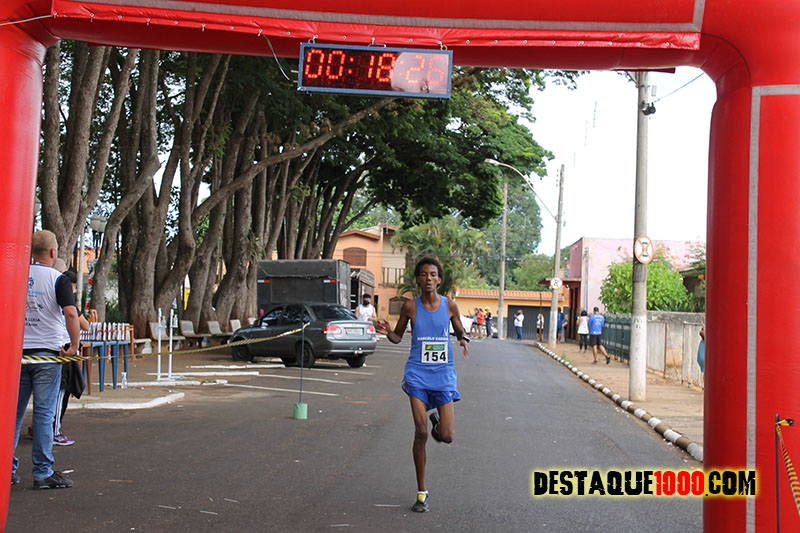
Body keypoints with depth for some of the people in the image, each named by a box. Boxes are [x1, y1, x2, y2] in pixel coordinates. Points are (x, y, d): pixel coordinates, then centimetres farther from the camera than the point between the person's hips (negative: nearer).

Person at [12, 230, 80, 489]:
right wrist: (74, 346, -12)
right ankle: (43, 473, 3)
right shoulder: (57, 279, -7)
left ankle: (8, 469, 13)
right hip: (46, 354, -4)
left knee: (13, 412, 10)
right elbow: (70, 313, -20)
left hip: (17, 352, 4)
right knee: (43, 414, -1)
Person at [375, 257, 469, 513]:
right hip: (418, 374, -1)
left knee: (446, 437, -5)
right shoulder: (410, 306, -1)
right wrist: (386, 332, -11)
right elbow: (398, 337, 11)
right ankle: (421, 492, 6)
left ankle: (438, 421, 35)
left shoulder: (449, 305, 0)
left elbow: (459, 332, 14)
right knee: (421, 433, -8)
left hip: (443, 375, 1)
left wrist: (464, 340, -9)